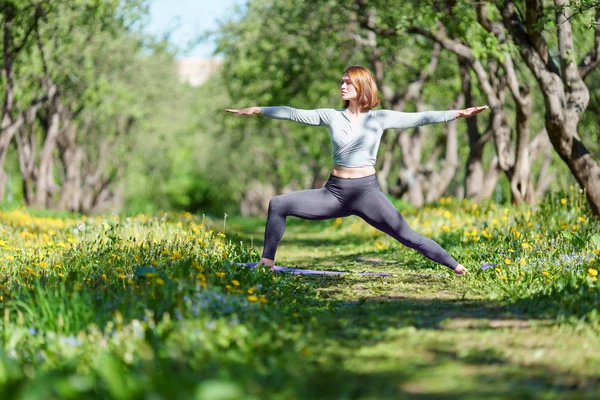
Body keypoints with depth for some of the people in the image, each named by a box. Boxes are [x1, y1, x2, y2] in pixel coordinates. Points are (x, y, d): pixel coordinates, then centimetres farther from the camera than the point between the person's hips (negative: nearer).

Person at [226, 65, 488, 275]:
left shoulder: (379, 118, -1)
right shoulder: (332, 116, 6)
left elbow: (418, 118, -6)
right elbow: (295, 114, 10)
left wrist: (458, 114, -15)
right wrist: (257, 110, 11)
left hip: (366, 191, -3)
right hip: (334, 191, 3)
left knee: (406, 236, -10)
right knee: (278, 205, -7)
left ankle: (456, 267, -2)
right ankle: (267, 263, -1)